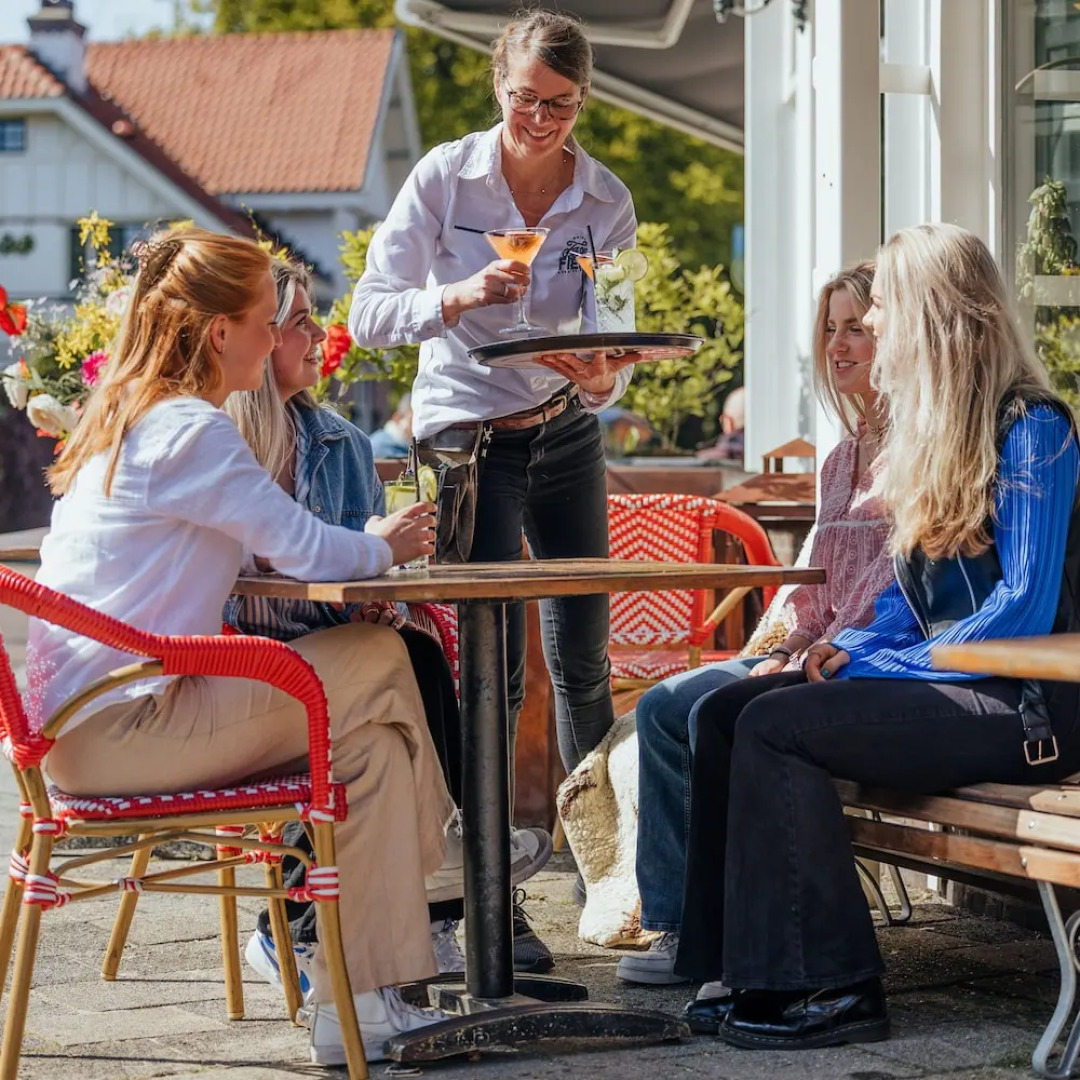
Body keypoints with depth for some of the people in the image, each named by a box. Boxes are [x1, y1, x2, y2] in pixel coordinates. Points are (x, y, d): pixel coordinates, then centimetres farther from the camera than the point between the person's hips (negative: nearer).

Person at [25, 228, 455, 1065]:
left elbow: (260, 546, 23)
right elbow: (305, 549, -12)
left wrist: (366, 544, 11)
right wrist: (381, 546, 10)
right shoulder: (189, 429, -14)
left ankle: (360, 1003, 5)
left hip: (84, 720, 10)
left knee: (370, 736, 8)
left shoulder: (125, 421, 18)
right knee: (378, 664, -6)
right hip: (118, 727, -10)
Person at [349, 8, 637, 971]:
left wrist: (603, 378, -29)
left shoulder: (607, 202, -5)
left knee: (583, 657, 9)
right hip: (468, 441, -3)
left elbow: (616, 341, -6)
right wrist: (456, 296, -33)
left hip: (567, 436, 4)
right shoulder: (444, 178, -12)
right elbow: (369, 314, -16)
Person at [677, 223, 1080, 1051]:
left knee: (777, 724, -22)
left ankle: (833, 989, -18)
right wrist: (853, 646, 0)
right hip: (948, 680, 9)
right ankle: (745, 969, -5)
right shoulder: (933, 430, 15)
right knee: (726, 710, -4)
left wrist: (875, 667, -16)